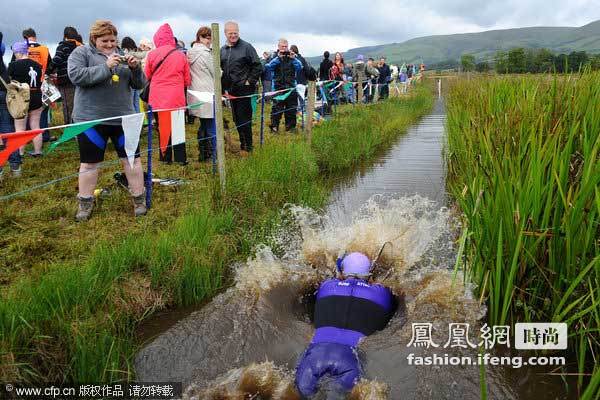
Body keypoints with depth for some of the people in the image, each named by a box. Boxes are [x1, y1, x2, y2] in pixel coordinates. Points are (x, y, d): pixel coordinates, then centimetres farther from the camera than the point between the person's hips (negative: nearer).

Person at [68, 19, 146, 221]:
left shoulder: (121, 56, 13)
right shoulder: (81, 53, 1)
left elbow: (139, 84, 11)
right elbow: (76, 76, -16)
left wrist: (135, 68, -9)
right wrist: (106, 66, -20)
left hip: (123, 117, 3)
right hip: (91, 119, -3)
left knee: (131, 158, 5)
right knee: (89, 162, 6)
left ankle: (139, 200, 17)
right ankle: (85, 203, 20)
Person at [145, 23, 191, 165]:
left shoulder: (152, 54, -5)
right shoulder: (181, 55, -4)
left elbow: (147, 76, 8)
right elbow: (187, 80, 3)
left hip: (157, 99, 0)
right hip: (177, 99, 0)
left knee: (162, 128, 11)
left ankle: (166, 157, 15)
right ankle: (181, 158, 13)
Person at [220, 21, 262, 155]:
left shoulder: (246, 47, -4)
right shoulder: (222, 50, 12)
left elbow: (257, 67, -5)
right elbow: (220, 69, 19)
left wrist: (250, 81, -10)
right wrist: (224, 86, 9)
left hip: (244, 89, -6)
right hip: (231, 90, 6)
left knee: (244, 118, -6)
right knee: (236, 118, 11)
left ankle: (247, 146, 3)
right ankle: (243, 142, 22)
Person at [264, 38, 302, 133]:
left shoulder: (292, 57, 8)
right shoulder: (274, 57, 4)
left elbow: (299, 68, -3)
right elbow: (268, 67, -13)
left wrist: (293, 58, -17)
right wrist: (278, 58, -21)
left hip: (291, 87, 3)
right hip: (278, 87, -2)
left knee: (291, 108, 8)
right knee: (277, 108, -5)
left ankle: (290, 126, 19)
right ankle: (274, 126, 2)